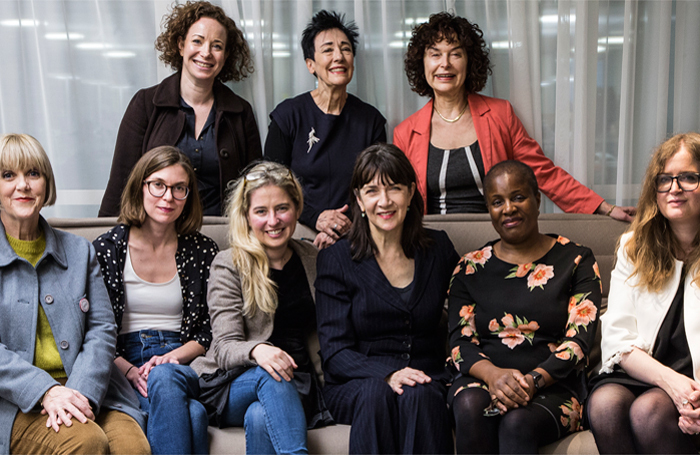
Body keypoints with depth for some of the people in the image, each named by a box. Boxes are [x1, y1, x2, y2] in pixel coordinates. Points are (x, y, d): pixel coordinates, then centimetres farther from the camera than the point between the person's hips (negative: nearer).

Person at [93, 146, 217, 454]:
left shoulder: (203, 251, 8)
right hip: (121, 366, -2)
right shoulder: (106, 249, 4)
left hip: (182, 363, 2)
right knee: (192, 414, -34)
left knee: (164, 376, -37)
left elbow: (208, 333, 9)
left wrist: (171, 357, -10)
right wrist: (130, 371, -13)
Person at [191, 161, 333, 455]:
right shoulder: (228, 265, 1)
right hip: (234, 384, -1)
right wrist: (256, 351, -33)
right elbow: (225, 347, -8)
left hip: (297, 387, 2)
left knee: (260, 417, -33)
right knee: (271, 375, -36)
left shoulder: (313, 259, 12)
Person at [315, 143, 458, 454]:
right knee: (376, 393, -34)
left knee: (419, 396, -32)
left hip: (426, 380, 1)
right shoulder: (335, 260, 1)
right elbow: (334, 352, -5)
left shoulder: (439, 249, 9)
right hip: (355, 384, -1)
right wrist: (387, 374, -23)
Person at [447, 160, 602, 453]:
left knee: (517, 421, -36)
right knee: (470, 406, -33)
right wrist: (493, 374, -20)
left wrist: (533, 379, -21)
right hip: (481, 379, 2)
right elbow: (460, 340, 4)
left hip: (553, 388, -2)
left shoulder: (576, 261, 7)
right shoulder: (470, 268, 13)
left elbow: (579, 339, -3)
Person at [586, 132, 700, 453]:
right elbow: (618, 337, 4)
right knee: (604, 403, -30)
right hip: (639, 374, 3)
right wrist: (670, 380, -14)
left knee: (648, 410, -32)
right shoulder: (634, 247, 13)